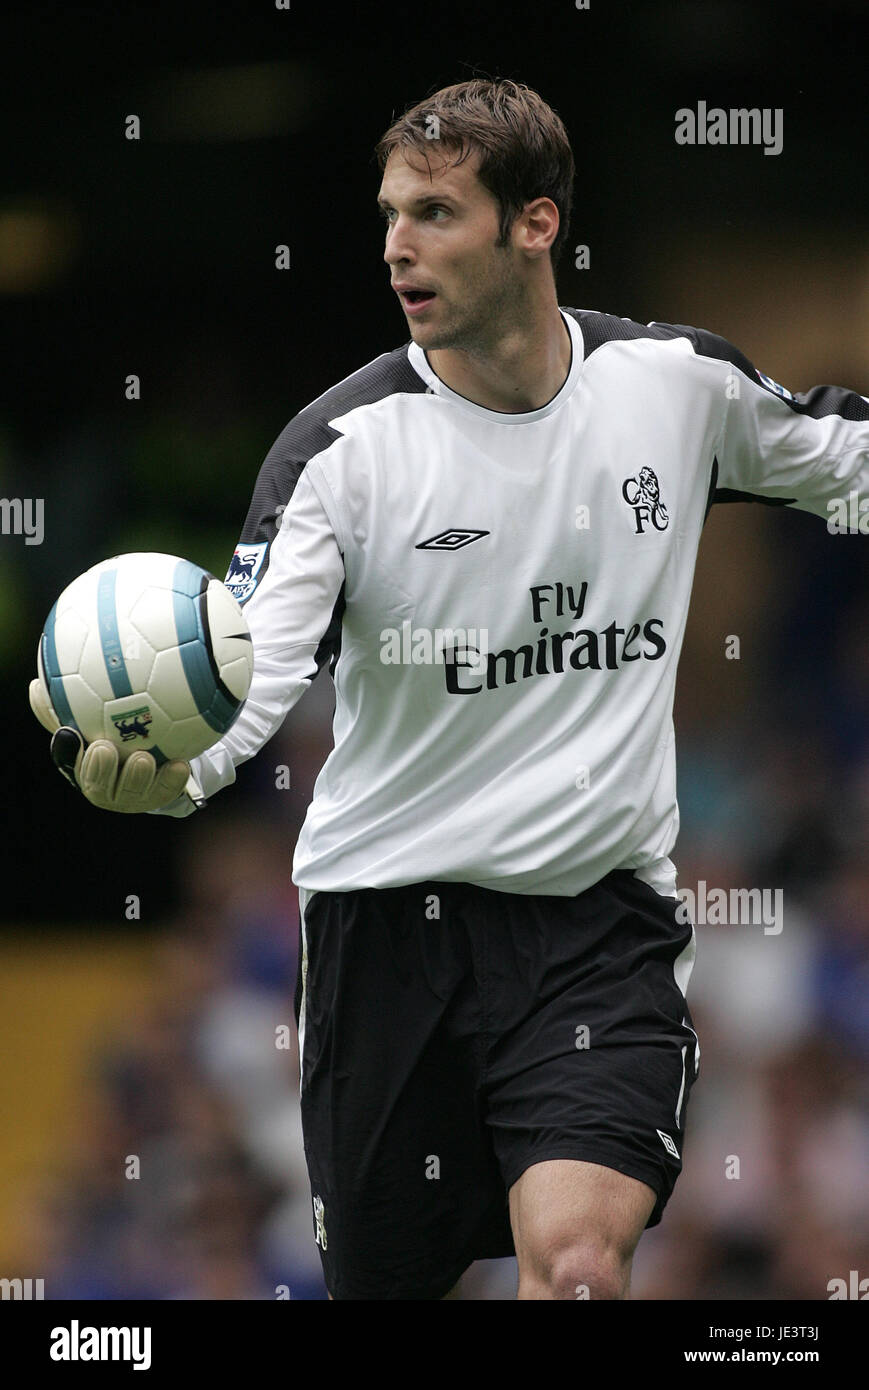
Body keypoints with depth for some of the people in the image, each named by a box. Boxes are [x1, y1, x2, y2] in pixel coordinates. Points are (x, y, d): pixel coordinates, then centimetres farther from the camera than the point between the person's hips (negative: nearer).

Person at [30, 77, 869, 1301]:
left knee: (579, 1259, -24)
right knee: (385, 1280, 9)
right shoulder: (341, 444, -10)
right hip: (389, 912, 0)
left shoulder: (676, 380, -1)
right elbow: (245, 672, -23)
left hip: (602, 920, 0)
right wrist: (159, 768, -42)